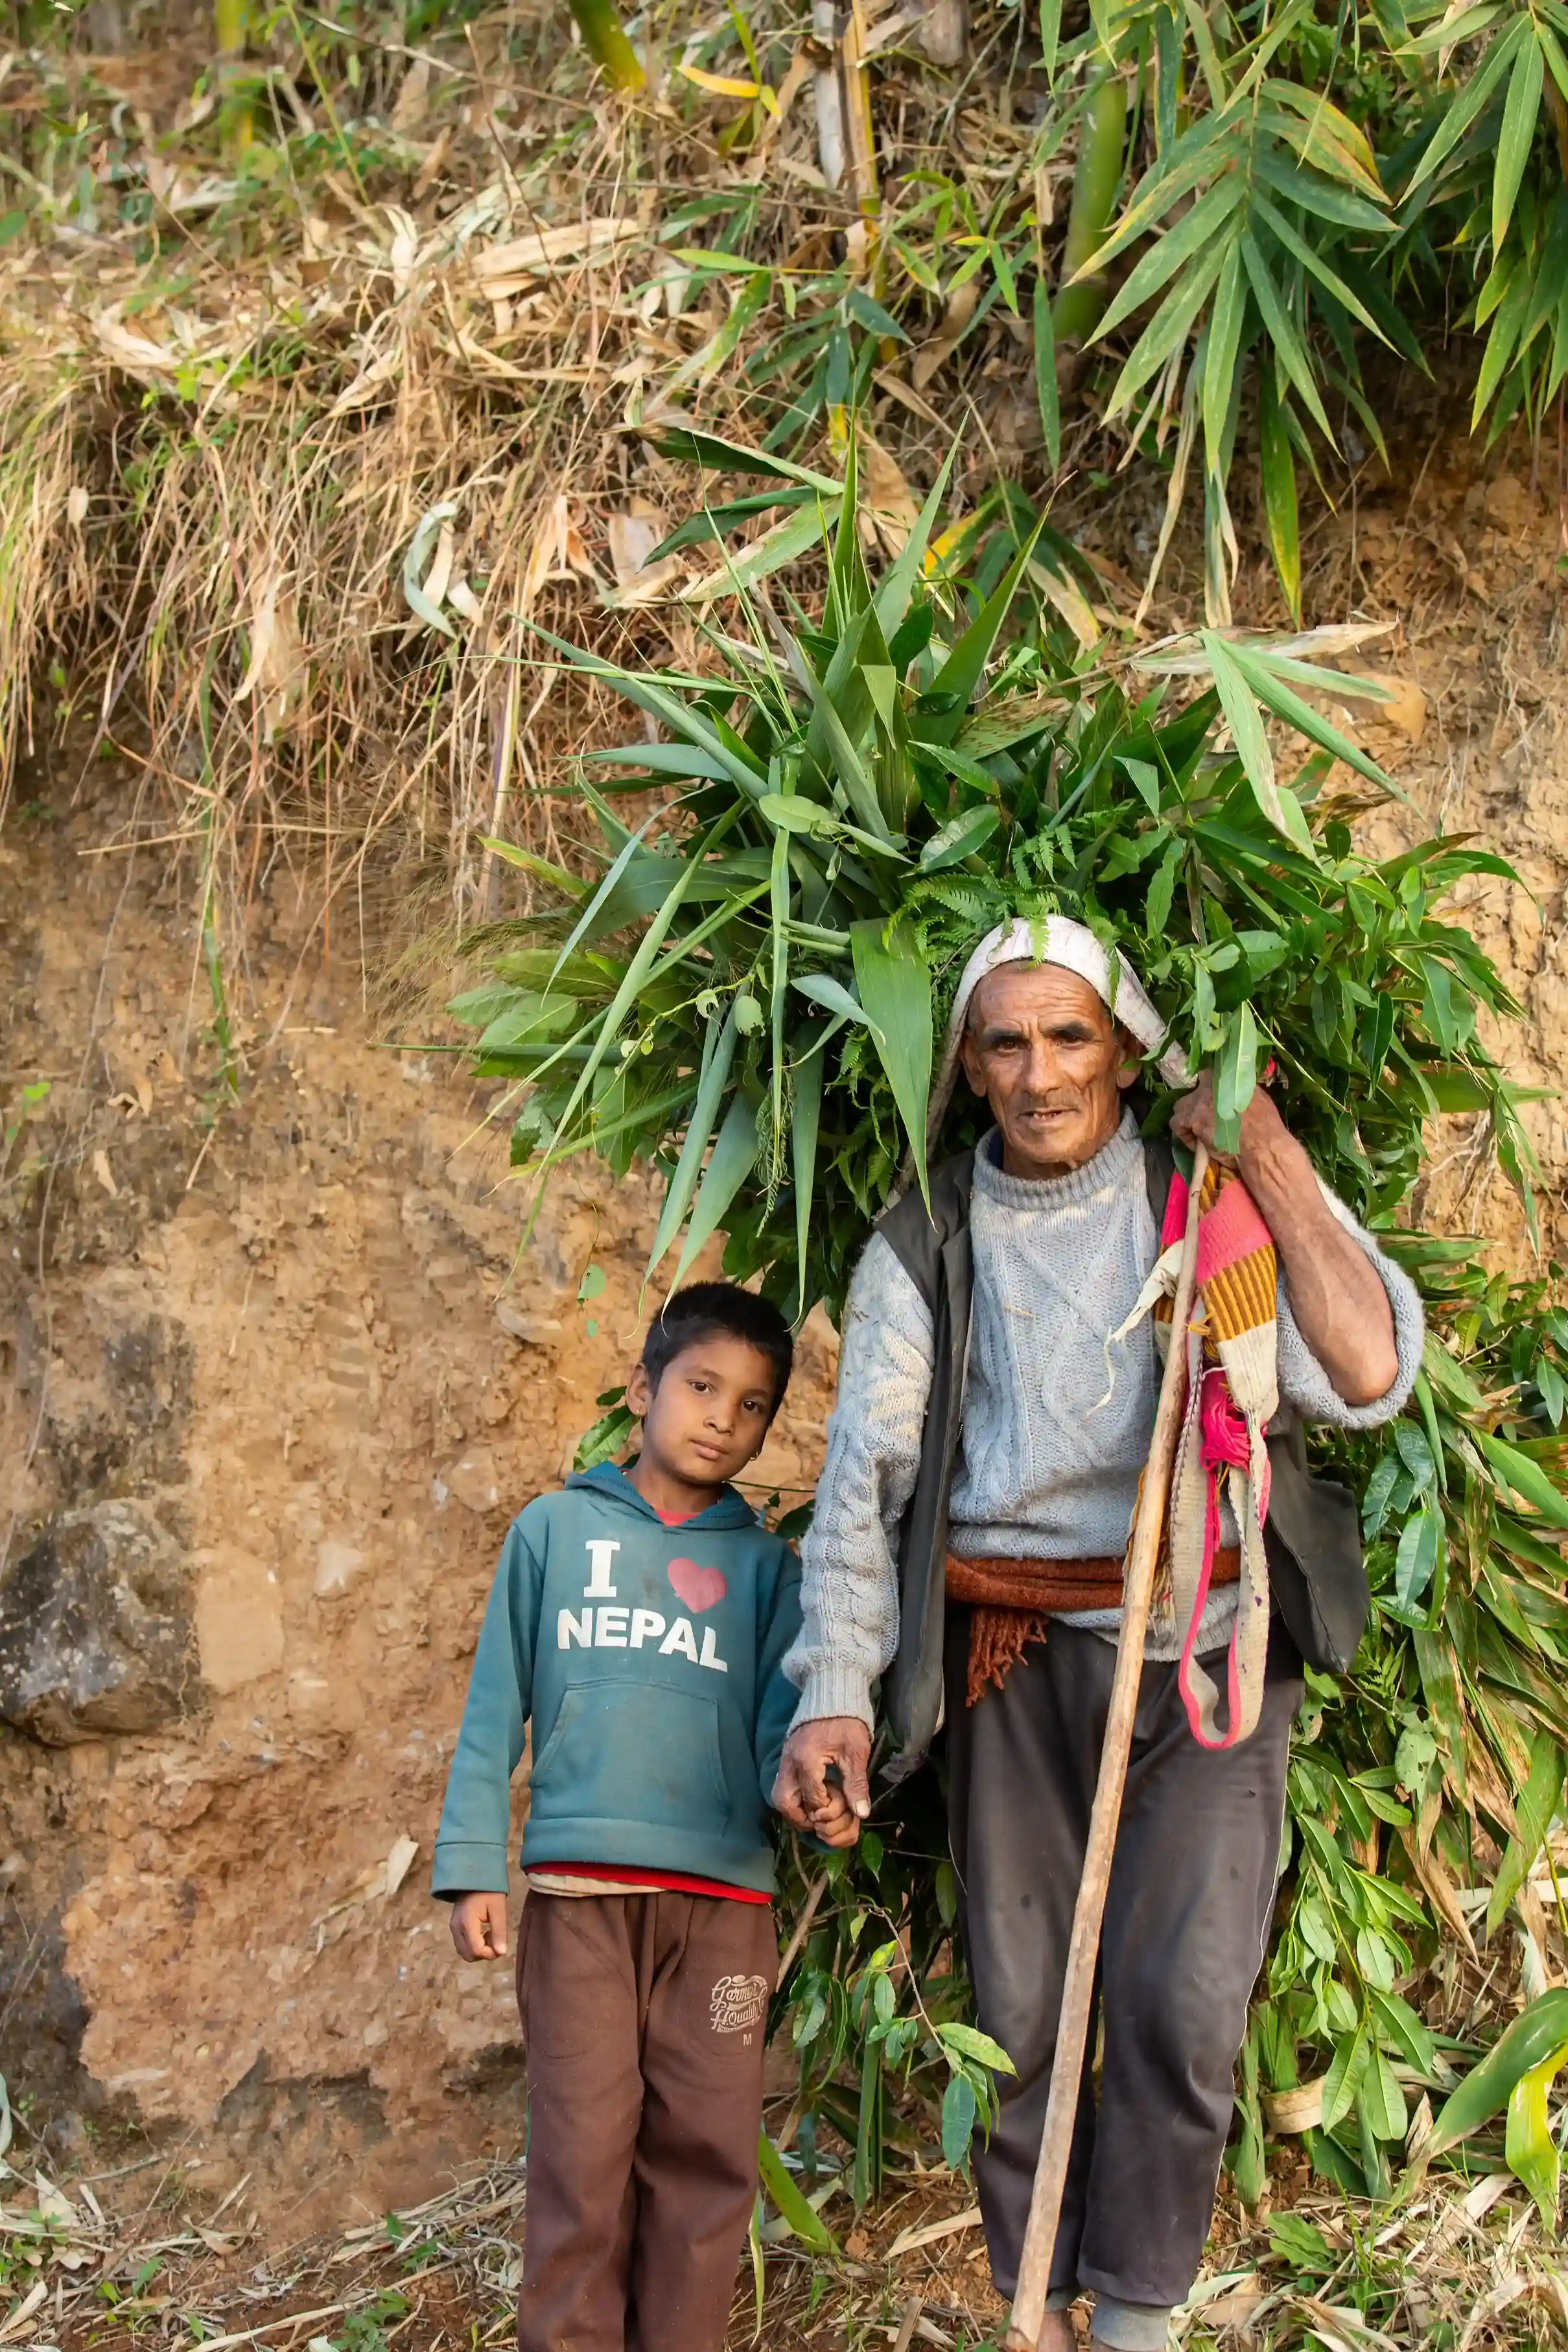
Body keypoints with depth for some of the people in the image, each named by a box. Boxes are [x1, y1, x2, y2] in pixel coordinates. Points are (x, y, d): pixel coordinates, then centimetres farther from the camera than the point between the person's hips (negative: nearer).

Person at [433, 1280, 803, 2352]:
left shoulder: (765, 1563, 11)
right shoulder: (556, 1528, 8)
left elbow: (780, 1721, 4)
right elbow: (496, 1705, 7)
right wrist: (475, 1864, 0)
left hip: (725, 1894, 2)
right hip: (579, 1886, -1)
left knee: (706, 2151, 3)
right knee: (583, 2152, 0)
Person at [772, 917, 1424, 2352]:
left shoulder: (1228, 1195, 2)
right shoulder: (928, 1247, 5)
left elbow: (1368, 1375, -12)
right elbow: (864, 1476, 1)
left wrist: (1267, 1156, -9)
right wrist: (834, 1694, -9)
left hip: (1210, 1645, -1)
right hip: (1019, 1656, 1)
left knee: (1181, 1999, -8)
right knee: (1022, 2006, 5)